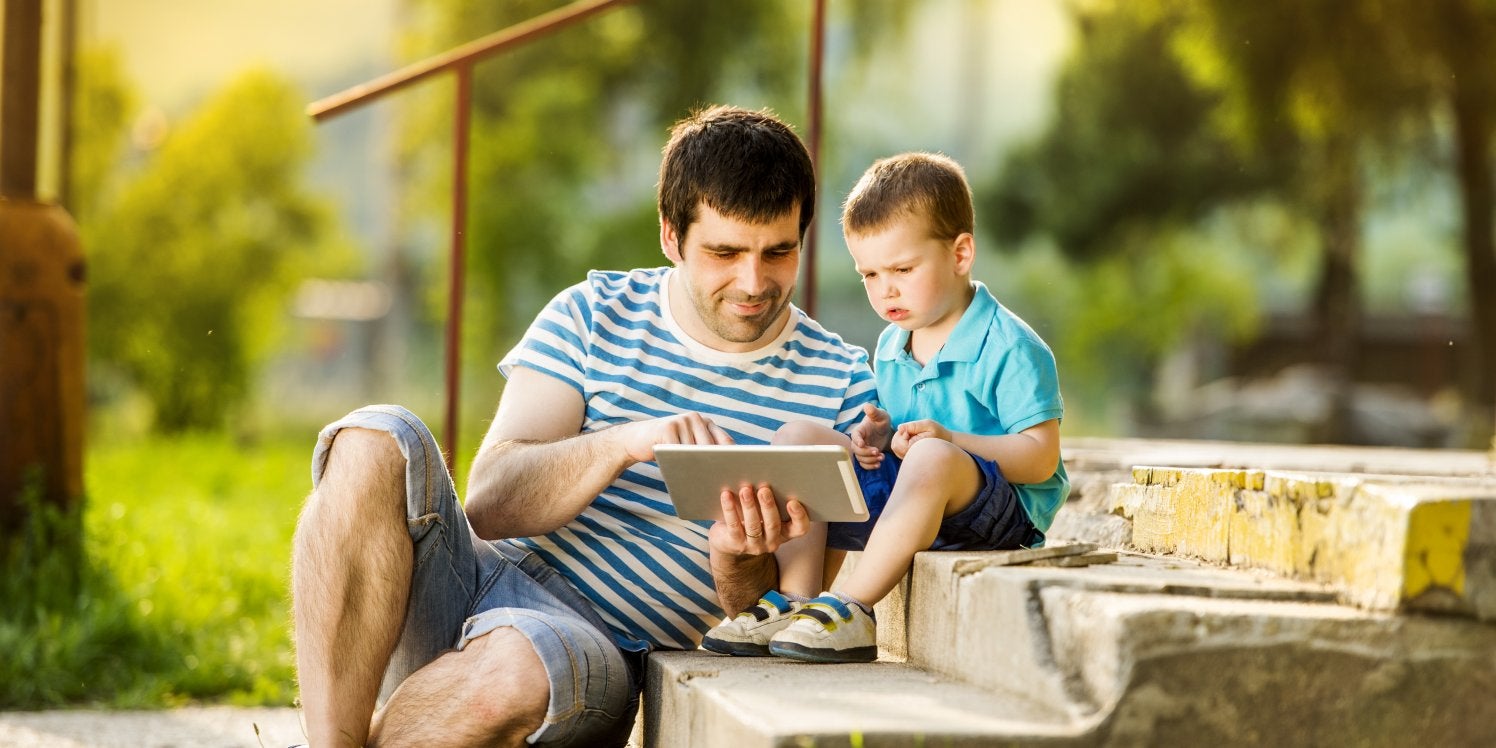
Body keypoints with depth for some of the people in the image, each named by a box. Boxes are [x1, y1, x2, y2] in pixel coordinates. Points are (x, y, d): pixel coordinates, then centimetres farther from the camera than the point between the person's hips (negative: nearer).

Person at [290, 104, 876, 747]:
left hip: (602, 646, -2)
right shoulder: (594, 315, 8)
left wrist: (741, 560, -22)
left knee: (513, 669, -40)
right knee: (376, 441, -27)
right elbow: (489, 504, -4)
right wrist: (625, 442, -21)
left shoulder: (840, 385, 3)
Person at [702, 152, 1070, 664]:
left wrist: (951, 442, -26)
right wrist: (874, 438, -2)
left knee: (931, 461, -39)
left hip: (1003, 508, -8)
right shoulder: (889, 347, 13)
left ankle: (851, 607, -35)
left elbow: (1041, 457, -15)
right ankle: (795, 599, -14)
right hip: (905, 499, 8)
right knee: (798, 437, -3)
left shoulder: (1010, 347, -11)